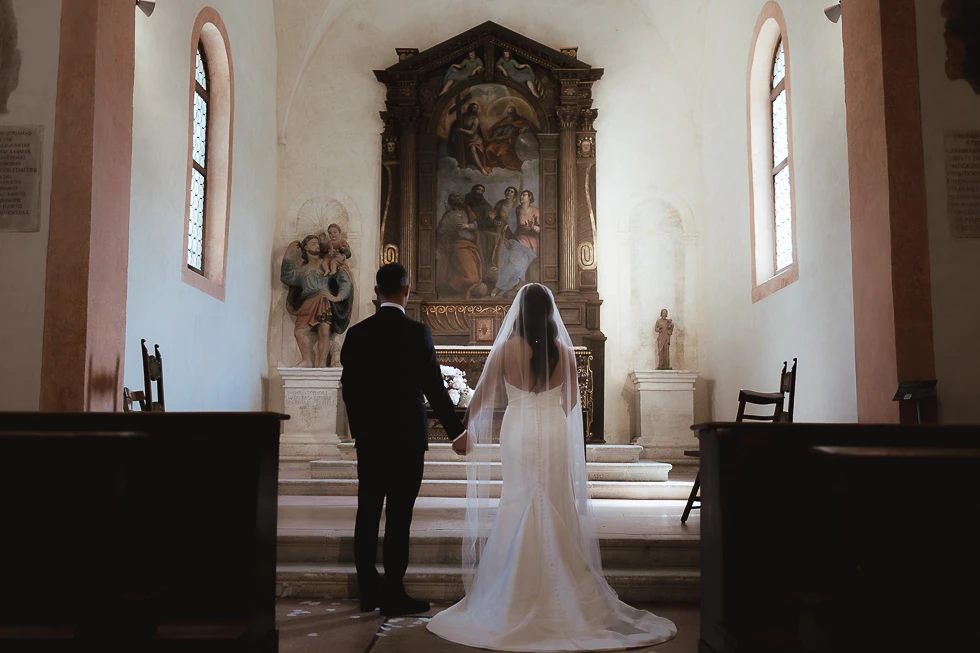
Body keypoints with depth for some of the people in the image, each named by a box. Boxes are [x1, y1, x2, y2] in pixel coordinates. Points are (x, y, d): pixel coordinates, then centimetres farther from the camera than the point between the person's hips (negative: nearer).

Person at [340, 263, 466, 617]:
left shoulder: (356, 333, 3)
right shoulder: (416, 332, -10)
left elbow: (348, 387, 7)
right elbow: (434, 388, -10)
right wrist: (457, 432, -1)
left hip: (368, 438, 5)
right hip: (407, 437, -4)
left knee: (368, 513, 10)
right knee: (399, 517, 0)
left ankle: (368, 591, 20)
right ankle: (393, 595, 7)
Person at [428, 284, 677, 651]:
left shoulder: (506, 349, -8)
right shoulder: (564, 351, -2)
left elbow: (482, 396, -2)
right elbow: (571, 401, 7)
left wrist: (467, 433, 12)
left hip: (518, 433, -1)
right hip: (555, 433, 1)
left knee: (519, 508, 8)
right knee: (556, 508, 10)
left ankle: (519, 599, 13)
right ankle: (560, 591, 16)